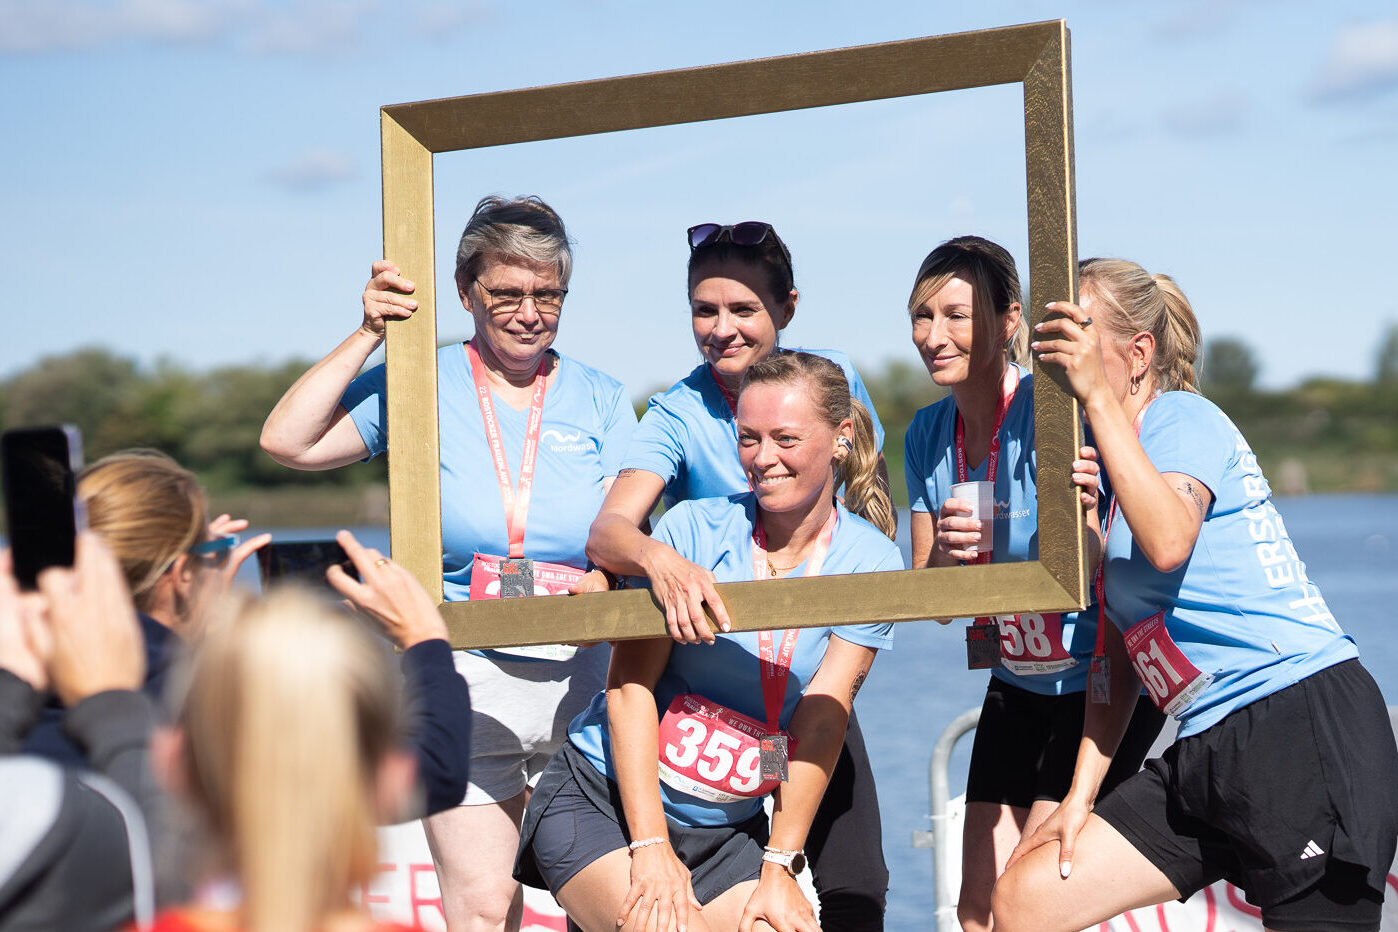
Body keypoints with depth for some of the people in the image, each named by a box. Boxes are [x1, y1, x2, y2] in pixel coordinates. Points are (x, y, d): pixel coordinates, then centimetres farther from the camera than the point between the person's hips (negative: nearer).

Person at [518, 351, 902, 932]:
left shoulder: (870, 562, -2)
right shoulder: (694, 529, -8)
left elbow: (822, 720, -7)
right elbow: (630, 683, -12)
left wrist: (779, 868, -12)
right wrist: (650, 845, -19)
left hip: (726, 831, 3)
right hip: (600, 800, -3)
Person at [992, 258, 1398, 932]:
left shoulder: (1180, 419, -5)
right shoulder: (1102, 464, 20)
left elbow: (1169, 542, -29)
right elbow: (1118, 654, 20)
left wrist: (1097, 396, -26)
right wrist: (1080, 797, 14)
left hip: (1307, 724, -9)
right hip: (1211, 750, 9)